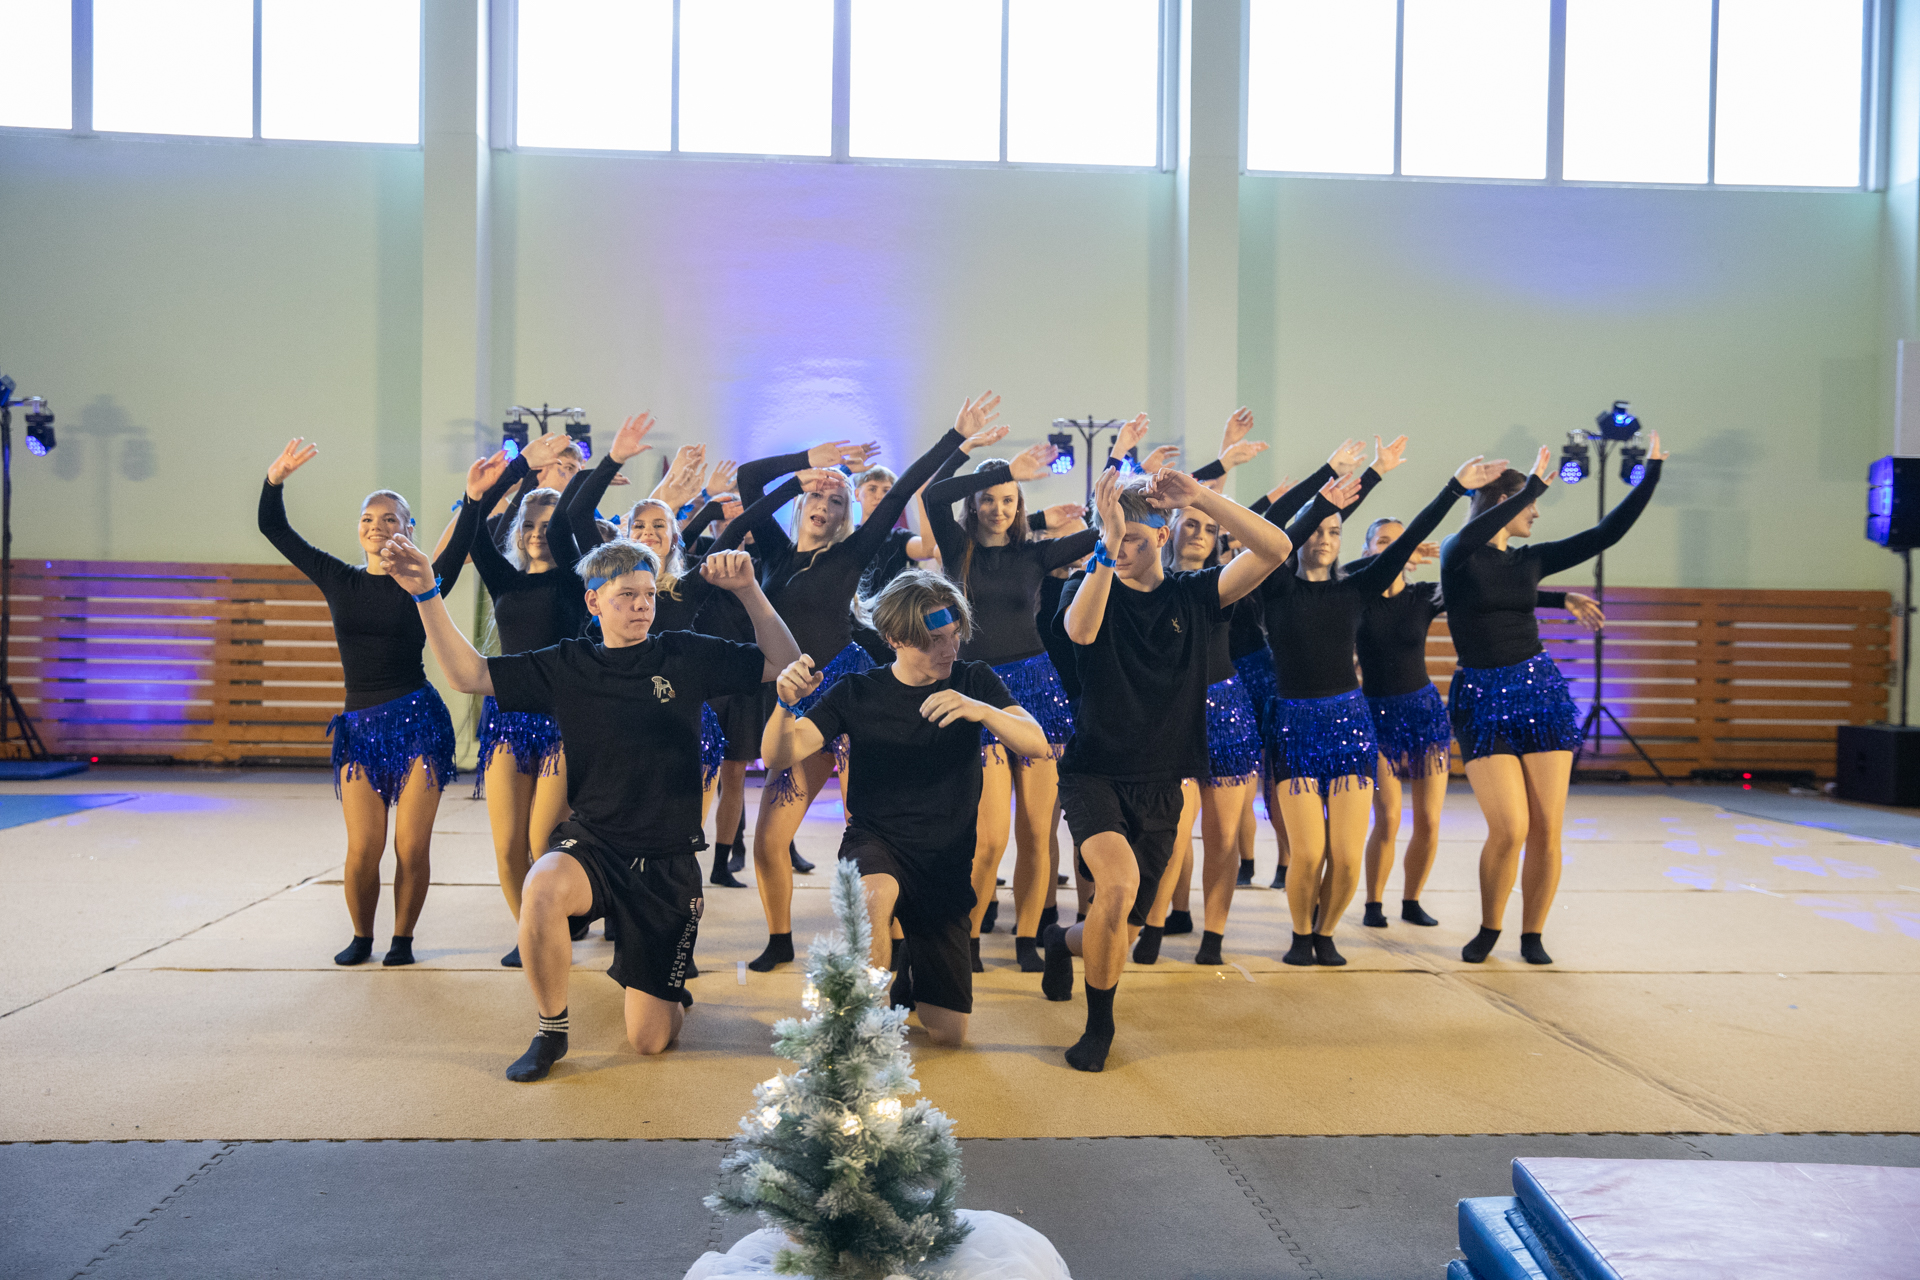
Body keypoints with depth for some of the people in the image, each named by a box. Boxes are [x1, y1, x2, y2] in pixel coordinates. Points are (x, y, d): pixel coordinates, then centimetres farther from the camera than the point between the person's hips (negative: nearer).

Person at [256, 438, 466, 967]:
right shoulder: (339, 580, 9)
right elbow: (274, 528, 9)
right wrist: (275, 479, -4)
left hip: (417, 720, -2)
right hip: (360, 725, 2)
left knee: (412, 847, -2)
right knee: (363, 848, -3)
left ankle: (403, 938, 18)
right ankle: (361, 937, 19)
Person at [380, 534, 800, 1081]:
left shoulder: (685, 657, -1)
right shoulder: (567, 665, 0)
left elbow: (784, 662, 0)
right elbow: (468, 673, -2)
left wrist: (748, 590, -13)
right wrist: (427, 594, -13)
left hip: (669, 862, 0)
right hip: (591, 844, 1)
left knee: (648, 1040, 0)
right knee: (542, 889, -37)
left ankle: (665, 984, 41)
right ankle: (551, 1031, -11)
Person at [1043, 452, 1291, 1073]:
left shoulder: (1194, 596, 3)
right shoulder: (1088, 588, -2)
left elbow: (1275, 549, -10)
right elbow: (1081, 631, -27)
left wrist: (1202, 498, -19)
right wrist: (1106, 548, -33)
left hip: (1160, 786, 3)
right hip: (1094, 772, -3)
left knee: (1122, 929, 8)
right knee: (1119, 884, -30)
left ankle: (1066, 940, 47)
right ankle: (1099, 1024, -7)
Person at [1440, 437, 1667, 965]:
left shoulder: (1531, 559, 12)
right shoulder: (1458, 555, -3)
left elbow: (1607, 532, 11)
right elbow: (1470, 537, -28)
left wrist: (1652, 471, 8)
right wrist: (1535, 484, -26)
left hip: (1541, 690, 5)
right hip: (1481, 702, -5)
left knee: (1547, 829, 0)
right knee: (1510, 829, -13)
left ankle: (1532, 935, 17)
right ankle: (1489, 929, 11)